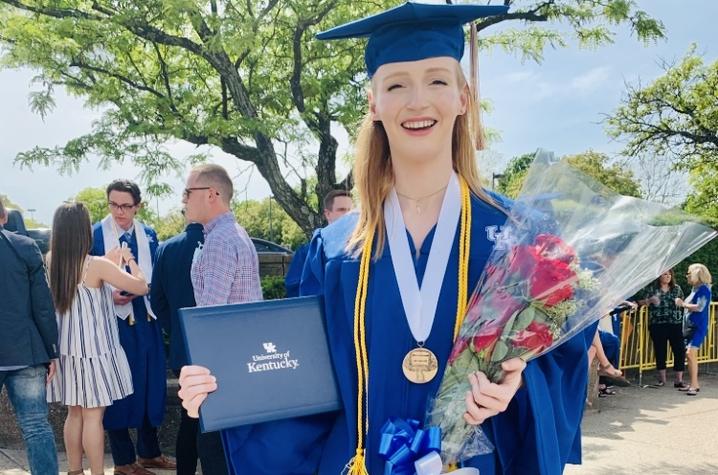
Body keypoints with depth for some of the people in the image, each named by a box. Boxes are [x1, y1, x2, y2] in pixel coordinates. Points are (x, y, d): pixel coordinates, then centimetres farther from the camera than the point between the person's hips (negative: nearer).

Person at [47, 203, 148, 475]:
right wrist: (129, 261, 5)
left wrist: (110, 263, 14)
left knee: (75, 413, 16)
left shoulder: (51, 262, 2)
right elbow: (141, 288, -11)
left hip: (66, 347, 7)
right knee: (93, 416, 1)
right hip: (94, 349, -6)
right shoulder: (97, 266, -17)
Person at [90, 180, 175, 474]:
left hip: (146, 320, 5)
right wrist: (109, 296, -18)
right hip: (113, 320, -4)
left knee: (151, 385, 12)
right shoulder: (94, 235, -6)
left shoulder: (149, 235, 7)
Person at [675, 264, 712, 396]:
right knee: (690, 355, 11)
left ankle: (694, 385, -15)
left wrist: (683, 304, -11)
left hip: (698, 327, -9)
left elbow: (699, 307, -20)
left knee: (690, 353, -17)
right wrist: (683, 304, 5)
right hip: (690, 326, 9)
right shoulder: (695, 289, 14)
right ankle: (694, 384, 18)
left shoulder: (703, 289, -11)